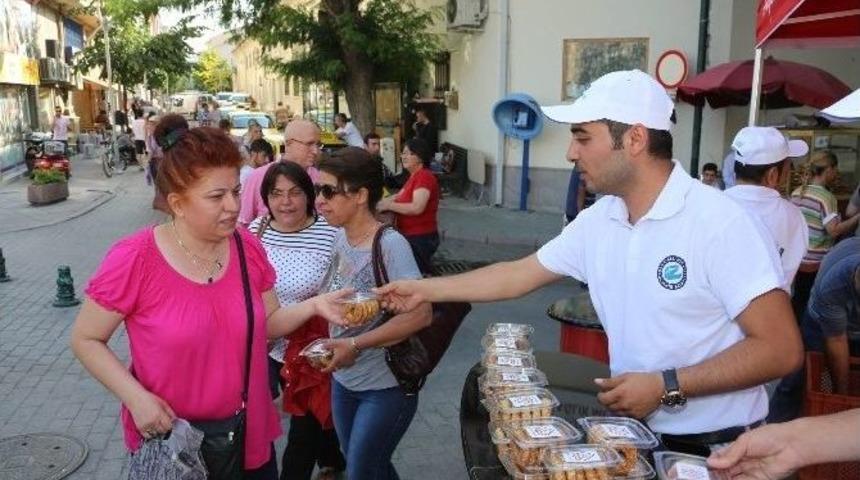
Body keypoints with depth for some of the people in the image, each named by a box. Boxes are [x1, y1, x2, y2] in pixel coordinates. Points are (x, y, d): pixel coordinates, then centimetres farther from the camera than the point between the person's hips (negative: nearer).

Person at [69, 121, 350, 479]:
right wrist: (135, 397, -19)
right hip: (168, 441, -3)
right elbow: (85, 340, -8)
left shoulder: (248, 248, -6)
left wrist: (312, 305, -13)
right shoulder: (134, 260, -19)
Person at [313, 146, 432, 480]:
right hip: (343, 380, 7)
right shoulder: (339, 239, -1)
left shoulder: (390, 245, -23)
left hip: (386, 386, -7)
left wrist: (356, 344, -27)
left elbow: (420, 315, -28)